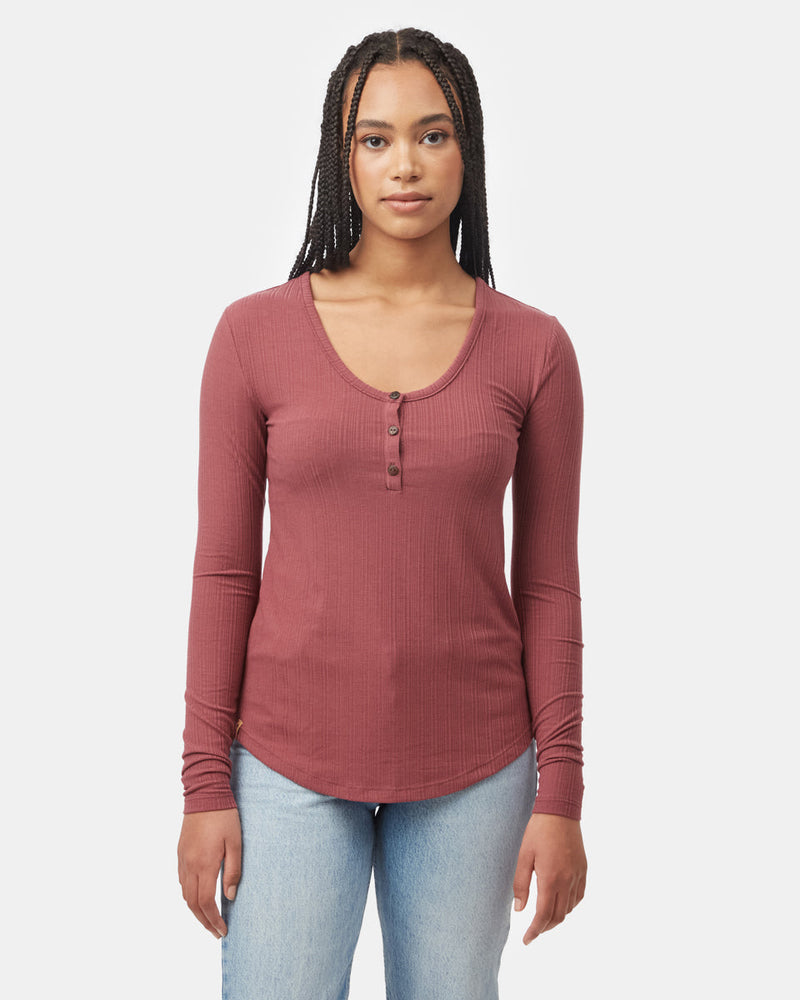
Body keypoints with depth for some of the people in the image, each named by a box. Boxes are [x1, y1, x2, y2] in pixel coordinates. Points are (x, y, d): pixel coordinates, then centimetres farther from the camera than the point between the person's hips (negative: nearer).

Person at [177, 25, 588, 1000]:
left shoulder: (533, 347, -2)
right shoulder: (254, 333, -3)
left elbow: (546, 583, 1)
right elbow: (223, 569, -1)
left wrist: (559, 795, 0)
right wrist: (205, 785, -2)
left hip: (471, 762, 1)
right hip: (292, 757, 0)